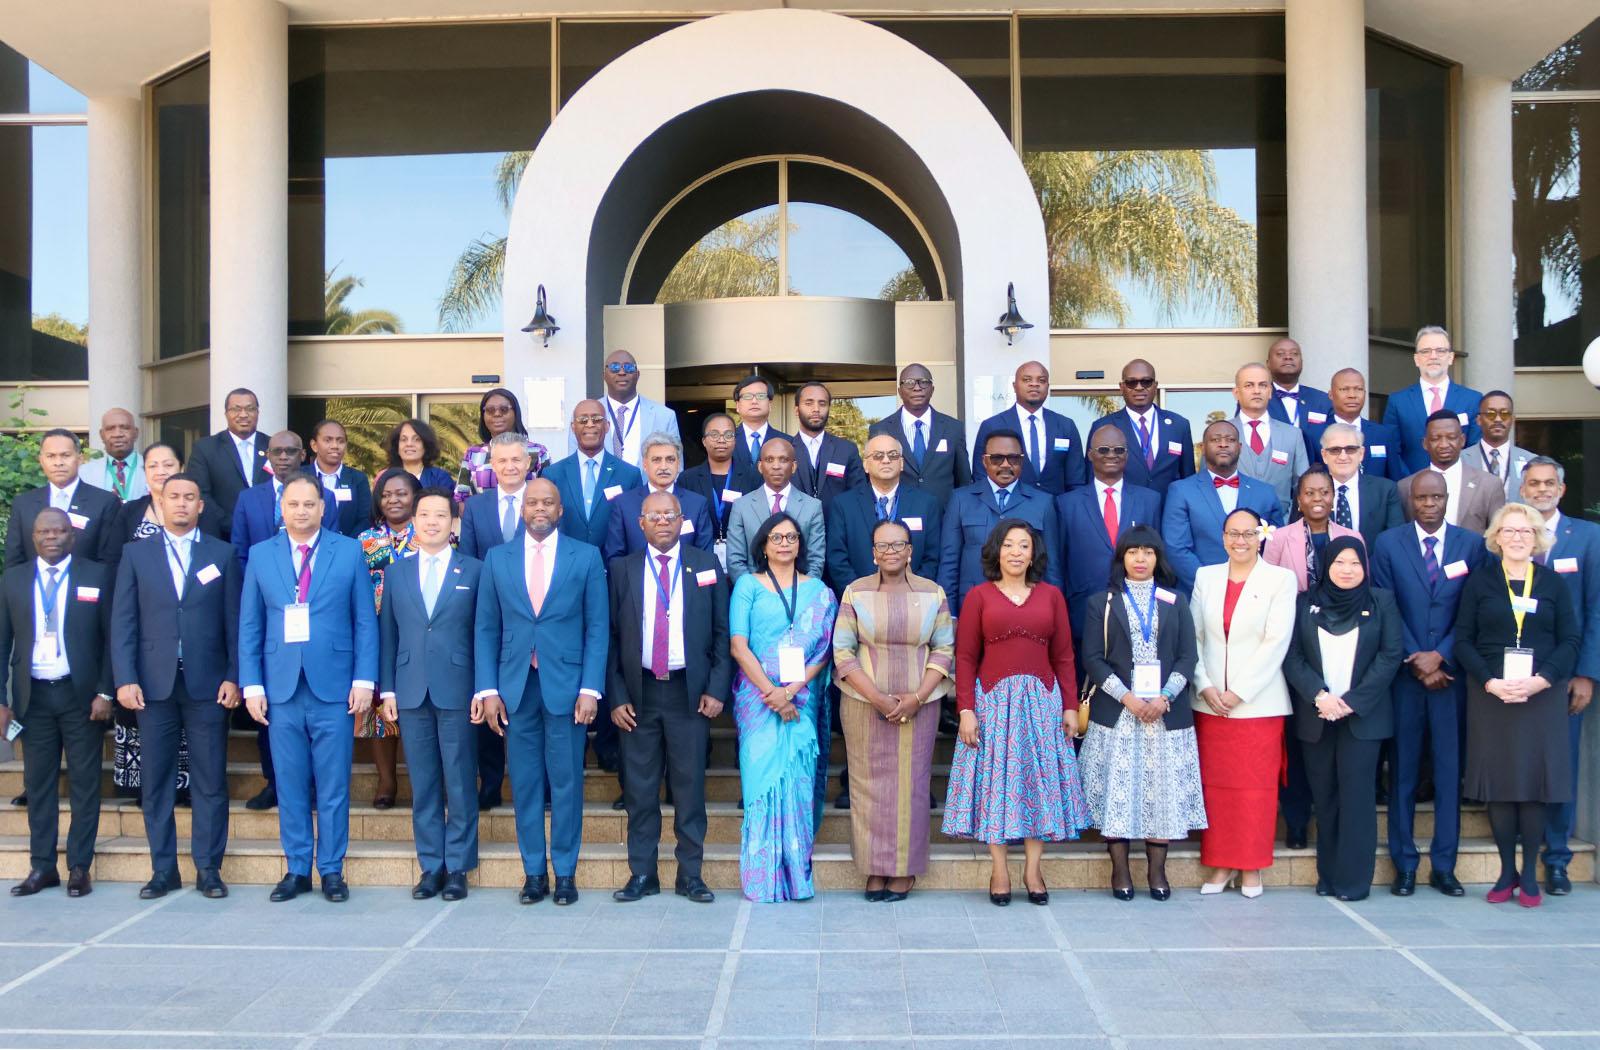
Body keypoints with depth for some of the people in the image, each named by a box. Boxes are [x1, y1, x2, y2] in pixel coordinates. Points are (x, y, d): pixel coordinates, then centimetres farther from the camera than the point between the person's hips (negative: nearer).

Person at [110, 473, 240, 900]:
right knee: (156, 782, 6)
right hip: (154, 684, 1)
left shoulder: (222, 554, 7)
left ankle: (208, 868, 11)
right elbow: (123, 621, 4)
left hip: (208, 684, -1)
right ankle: (163, 869, 15)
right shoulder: (136, 554, 8)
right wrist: (125, 679, -5)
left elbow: (234, 621, 4)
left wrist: (233, 676, -4)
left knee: (209, 781, 3)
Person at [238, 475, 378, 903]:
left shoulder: (349, 551, 4)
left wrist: (364, 680, -4)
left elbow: (365, 621, 3)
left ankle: (331, 870, 14)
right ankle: (297, 869, 19)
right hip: (281, 689, 2)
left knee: (333, 786, 3)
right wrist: (251, 684, 1)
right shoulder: (260, 555, 9)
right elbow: (249, 626, 9)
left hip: (333, 687, -1)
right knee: (290, 785, 7)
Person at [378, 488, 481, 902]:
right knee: (423, 786, 8)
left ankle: (458, 867, 11)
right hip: (411, 693, 3)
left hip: (457, 692, -2)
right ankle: (430, 866, 17)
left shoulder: (474, 571, 3)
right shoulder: (395, 573, 12)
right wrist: (387, 689, 4)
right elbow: (387, 635, 10)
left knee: (460, 784, 2)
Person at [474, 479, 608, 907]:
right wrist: (488, 688, -1)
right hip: (515, 685, 2)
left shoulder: (586, 557, 4)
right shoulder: (497, 558, 9)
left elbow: (597, 627, 1)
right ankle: (534, 872, 17)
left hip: (566, 684, -2)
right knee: (524, 783, 6)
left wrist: (591, 688, -7)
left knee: (566, 782, 3)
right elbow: (486, 629, 8)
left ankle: (565, 872, 14)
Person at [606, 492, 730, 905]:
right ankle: (642, 873, 17)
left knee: (690, 787, 3)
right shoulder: (622, 569, 7)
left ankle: (690, 874, 14)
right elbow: (611, 636, 5)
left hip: (690, 691, -1)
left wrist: (716, 689, -4)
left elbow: (722, 632, 4)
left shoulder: (706, 565, 6)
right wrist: (616, 696, -2)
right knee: (640, 789, 6)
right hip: (638, 693, 1)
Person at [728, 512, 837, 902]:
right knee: (762, 773, -5)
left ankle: (796, 873, 6)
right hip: (757, 695, -1)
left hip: (802, 699, 1)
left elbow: (824, 648, 4)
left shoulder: (817, 590, 11)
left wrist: (791, 689, -10)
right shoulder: (748, 585, 6)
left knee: (797, 776, -4)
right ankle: (763, 878, 3)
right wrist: (770, 691, -12)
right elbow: (738, 646, -2)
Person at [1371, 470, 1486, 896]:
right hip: (1404, 673, -1)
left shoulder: (1471, 544, 5)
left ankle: (1444, 865, 14)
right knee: (1404, 771, 4)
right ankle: (1404, 864, 12)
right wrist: (1416, 662, -7)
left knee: (1450, 769, 4)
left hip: (1451, 671, 1)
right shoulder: (1388, 543, 4)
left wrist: (1440, 657, -10)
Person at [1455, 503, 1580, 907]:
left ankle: (1530, 874, 9)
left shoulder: (1553, 583, 7)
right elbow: (1463, 640, 1)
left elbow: (1571, 640, 2)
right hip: (1490, 695, 0)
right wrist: (1490, 682, -13)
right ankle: (1507, 871, 11)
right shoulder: (1479, 582, 5)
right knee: (1498, 782, 1)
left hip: (1542, 695, 0)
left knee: (1537, 780, -1)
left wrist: (1540, 680, -13)